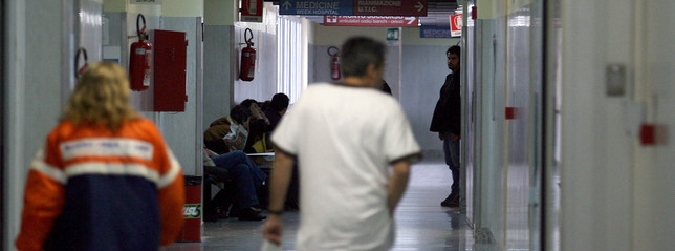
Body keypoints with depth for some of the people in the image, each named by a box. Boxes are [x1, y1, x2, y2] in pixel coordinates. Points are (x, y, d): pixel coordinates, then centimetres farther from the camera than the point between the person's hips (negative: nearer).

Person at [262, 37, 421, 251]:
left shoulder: (310, 97, 1)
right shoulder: (386, 107, -4)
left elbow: (283, 160, 1)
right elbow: (402, 169, -13)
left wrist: (274, 214, 7)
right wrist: (388, 209, 2)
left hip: (319, 232, 1)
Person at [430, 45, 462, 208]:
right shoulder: (450, 79, 19)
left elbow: (463, 106, -16)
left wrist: (457, 130, -19)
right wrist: (440, 129, 14)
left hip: (456, 130, -9)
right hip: (447, 129, 9)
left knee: (457, 162, -7)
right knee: (452, 162, 10)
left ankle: (458, 196, -4)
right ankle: (455, 195, 14)